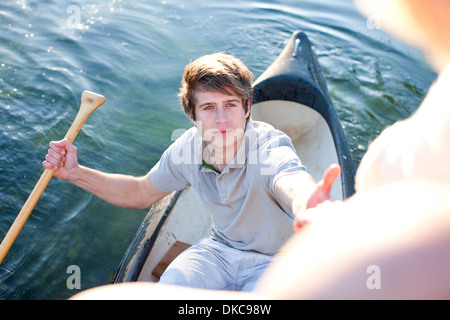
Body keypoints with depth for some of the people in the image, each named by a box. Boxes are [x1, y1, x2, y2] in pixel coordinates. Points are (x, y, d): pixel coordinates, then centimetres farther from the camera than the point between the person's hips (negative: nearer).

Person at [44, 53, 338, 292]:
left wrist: (309, 206, -79)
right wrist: (75, 172, -6)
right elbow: (140, 193, 6)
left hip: (275, 260, -3)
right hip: (220, 250, 4)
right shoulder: (189, 147, -10)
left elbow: (295, 185, -53)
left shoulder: (270, 148, -28)